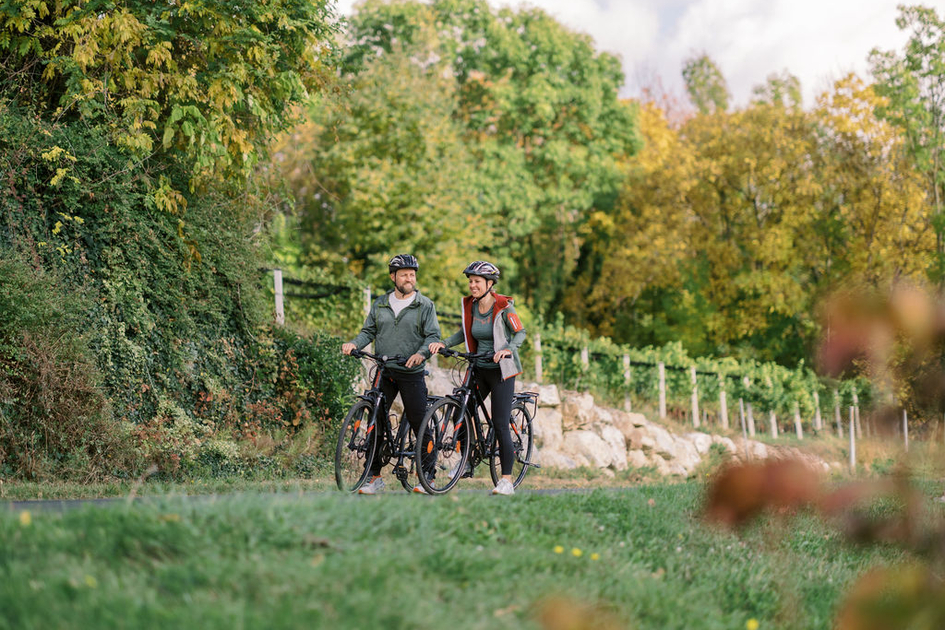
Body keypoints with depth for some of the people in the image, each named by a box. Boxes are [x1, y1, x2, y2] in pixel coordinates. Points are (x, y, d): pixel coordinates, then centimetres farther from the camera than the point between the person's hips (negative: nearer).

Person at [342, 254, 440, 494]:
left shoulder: (425, 305, 2)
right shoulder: (380, 304, 13)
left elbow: (433, 336, -5)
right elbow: (368, 331, 13)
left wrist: (421, 353, -24)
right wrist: (354, 344, -8)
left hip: (411, 374, -3)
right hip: (384, 373, 3)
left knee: (419, 424, -5)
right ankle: (374, 476, 5)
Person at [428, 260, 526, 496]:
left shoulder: (503, 307, -13)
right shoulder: (470, 306, 3)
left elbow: (520, 333, -10)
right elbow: (464, 333, 13)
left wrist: (508, 349, -28)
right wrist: (443, 343, -3)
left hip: (501, 370, -6)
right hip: (479, 369, 6)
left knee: (500, 424, -8)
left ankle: (507, 480, -3)